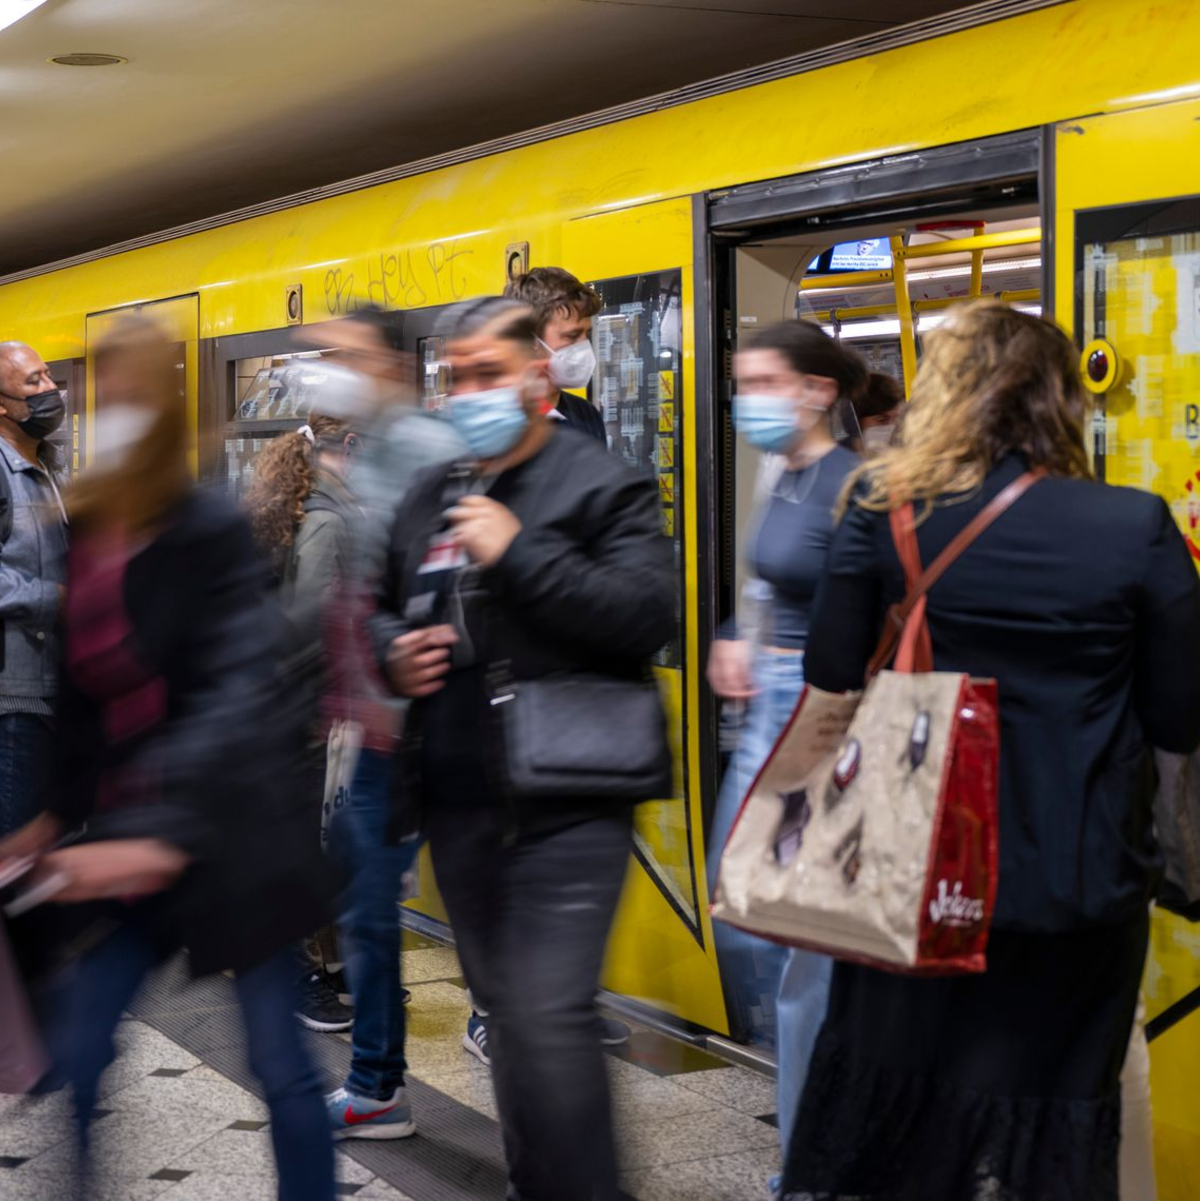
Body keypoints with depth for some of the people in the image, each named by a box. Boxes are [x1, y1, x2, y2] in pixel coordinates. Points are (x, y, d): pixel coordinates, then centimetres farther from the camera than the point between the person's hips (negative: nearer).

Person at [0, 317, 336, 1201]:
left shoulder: (210, 531, -13)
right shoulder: (80, 539, 2)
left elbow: (236, 694, -22)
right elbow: (85, 697, 11)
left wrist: (164, 838, -30)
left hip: (230, 836, -5)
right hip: (123, 838, 5)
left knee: (279, 1061, 5)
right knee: (75, 1062, 2)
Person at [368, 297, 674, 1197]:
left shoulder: (602, 485, -5)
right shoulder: (432, 497, 15)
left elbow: (650, 613, -20)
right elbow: (382, 610, 28)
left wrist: (517, 551, -20)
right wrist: (390, 651, 5)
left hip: (564, 806, -7)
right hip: (459, 802, 7)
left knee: (548, 1019, -15)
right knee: (505, 1013, 17)